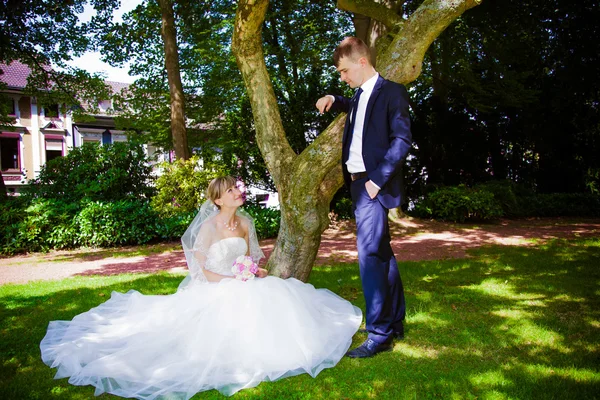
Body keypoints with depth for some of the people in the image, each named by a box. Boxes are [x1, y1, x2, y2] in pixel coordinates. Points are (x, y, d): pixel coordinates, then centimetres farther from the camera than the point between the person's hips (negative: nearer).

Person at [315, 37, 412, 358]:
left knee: (369, 256, -11)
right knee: (381, 253, 15)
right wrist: (333, 100, 21)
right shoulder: (360, 95, 17)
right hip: (358, 184, 9)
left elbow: (402, 140, -15)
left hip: (374, 186, -9)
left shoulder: (391, 92, -7)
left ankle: (379, 335, -1)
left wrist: (377, 179, -20)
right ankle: (395, 322, 28)